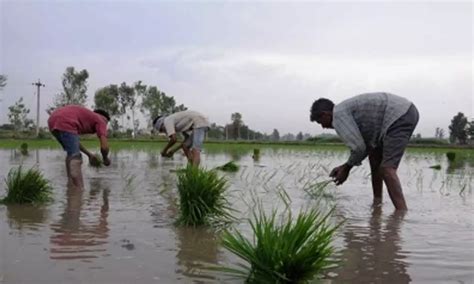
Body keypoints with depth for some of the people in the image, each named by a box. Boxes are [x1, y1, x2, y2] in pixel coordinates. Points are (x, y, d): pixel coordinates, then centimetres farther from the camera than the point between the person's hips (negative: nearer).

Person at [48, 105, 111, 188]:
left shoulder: (84, 116, 35)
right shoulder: (100, 121, 13)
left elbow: (73, 141, 39)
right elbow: (104, 146, 0)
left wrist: (89, 154, 41)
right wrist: (105, 158, 21)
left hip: (53, 120, 9)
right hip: (64, 122, -9)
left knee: (72, 155, 22)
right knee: (75, 158, -5)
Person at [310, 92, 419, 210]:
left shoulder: (338, 115, -7)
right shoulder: (349, 109, 23)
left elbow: (358, 147, -12)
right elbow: (366, 145, 25)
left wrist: (346, 169, 3)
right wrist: (344, 166, 22)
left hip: (400, 116, -11)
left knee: (387, 169, -16)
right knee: (374, 155, 21)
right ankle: (377, 202, 24)